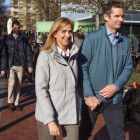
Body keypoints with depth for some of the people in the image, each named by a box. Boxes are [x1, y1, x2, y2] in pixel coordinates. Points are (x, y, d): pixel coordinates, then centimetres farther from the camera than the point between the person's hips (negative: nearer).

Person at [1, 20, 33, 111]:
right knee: (12, 83, -14)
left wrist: (30, 65, -5)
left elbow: (29, 52, 5)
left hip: (21, 66, 2)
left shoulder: (24, 39, 7)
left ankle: (16, 103, 15)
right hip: (11, 66, -2)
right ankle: (10, 102, 5)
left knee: (18, 85, 5)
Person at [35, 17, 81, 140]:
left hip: (71, 112, 4)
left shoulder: (75, 53, 5)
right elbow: (41, 89, -12)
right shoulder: (46, 55, -9)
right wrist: (50, 119, -18)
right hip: (49, 113, -3)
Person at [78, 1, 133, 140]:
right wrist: (89, 95, -14)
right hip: (93, 97, -3)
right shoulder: (92, 38, -9)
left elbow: (128, 67, 6)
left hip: (115, 98, 3)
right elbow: (82, 67, -11)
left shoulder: (125, 41, 4)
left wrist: (116, 86, -11)